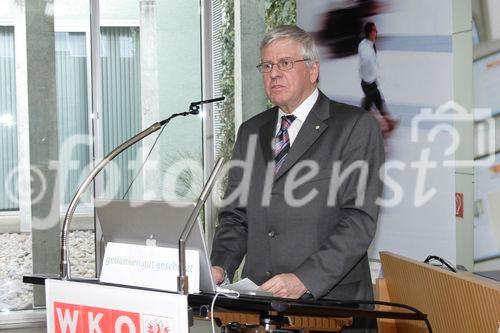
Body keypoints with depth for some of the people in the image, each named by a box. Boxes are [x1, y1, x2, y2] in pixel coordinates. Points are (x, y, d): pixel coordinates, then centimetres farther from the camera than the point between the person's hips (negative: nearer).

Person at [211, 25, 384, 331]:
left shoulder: (356, 127, 0)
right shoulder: (250, 132, 17)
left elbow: (359, 219, -9)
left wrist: (305, 279, -18)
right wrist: (220, 266, 0)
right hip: (258, 296, 4)